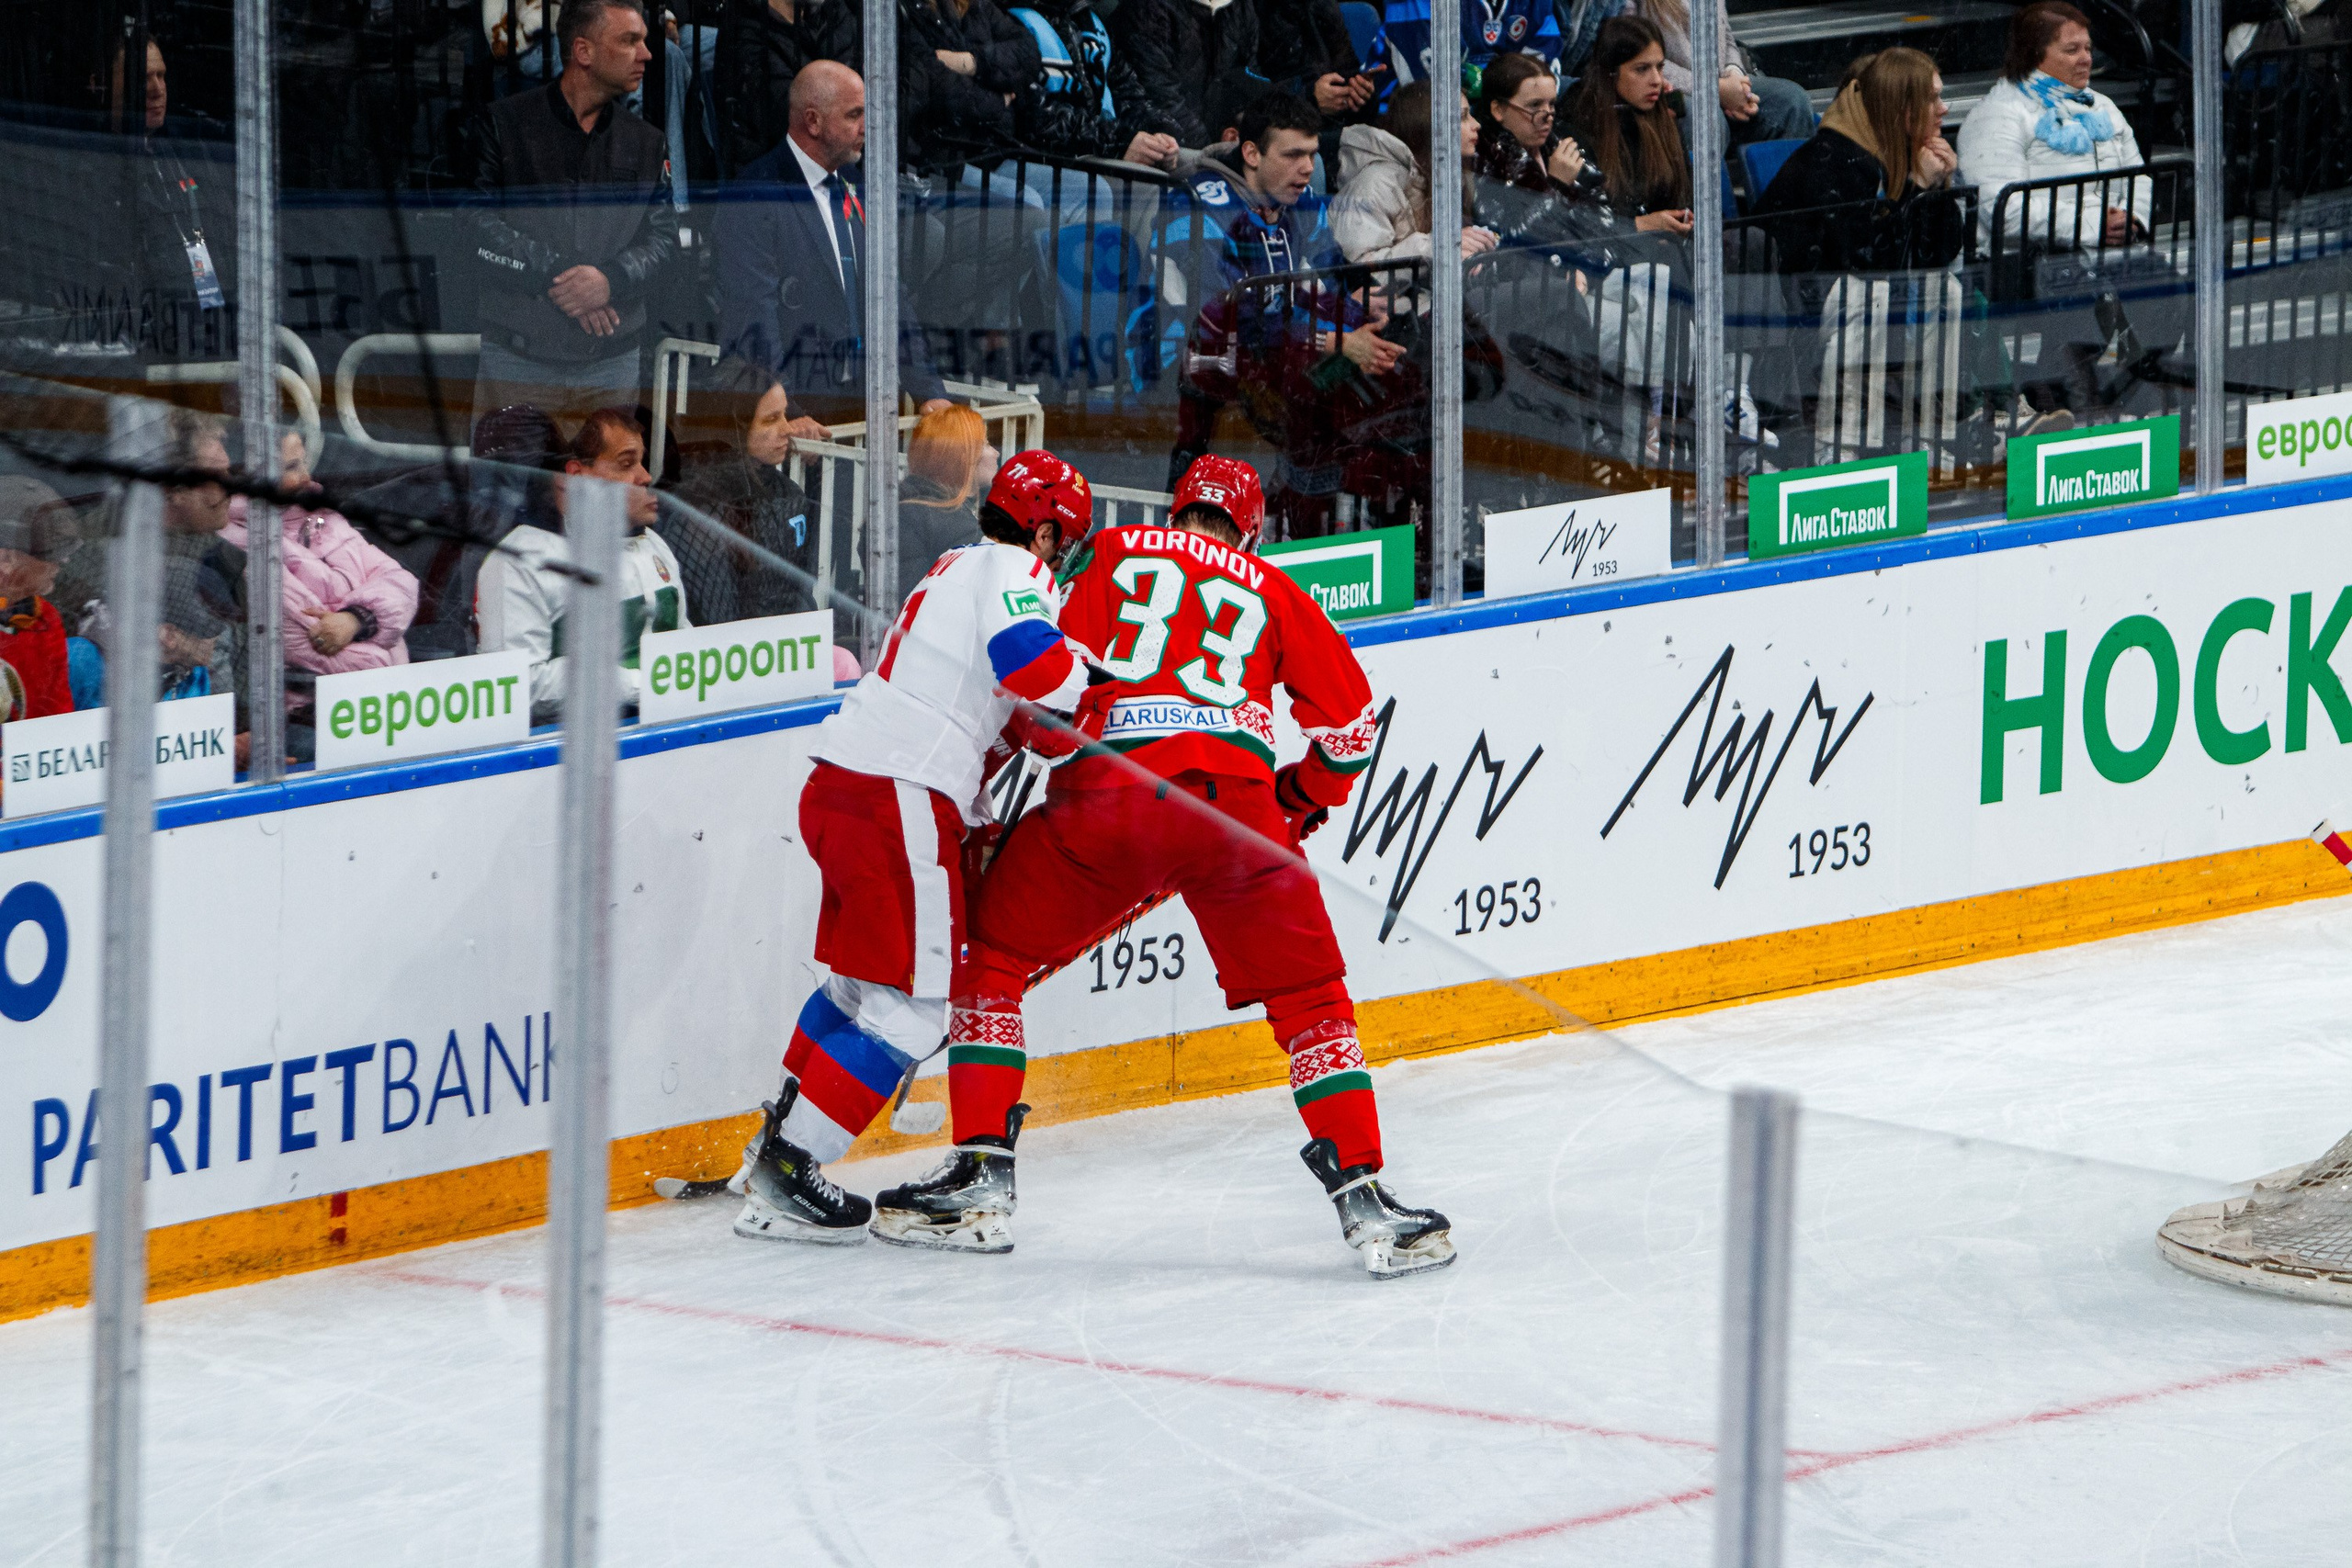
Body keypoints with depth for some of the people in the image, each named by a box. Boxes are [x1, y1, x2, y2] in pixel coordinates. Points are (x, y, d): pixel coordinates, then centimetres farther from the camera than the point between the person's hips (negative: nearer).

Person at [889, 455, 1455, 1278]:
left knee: (990, 961, 17)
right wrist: (1300, 802, 40)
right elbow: (1349, 718, 24)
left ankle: (980, 1184, 12)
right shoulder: (1275, 592, 25)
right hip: (1236, 800, 1)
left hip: (1106, 788, -1)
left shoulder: (1109, 554, 21)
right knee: (1310, 1003, 12)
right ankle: (1362, 1195, -1)